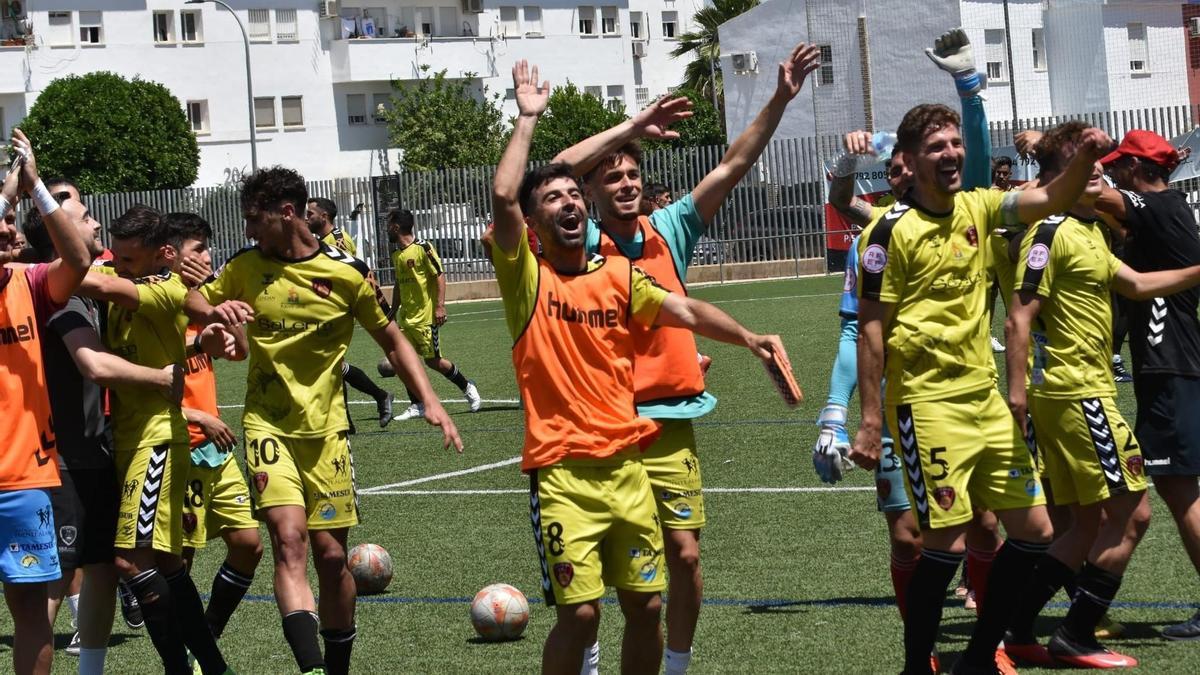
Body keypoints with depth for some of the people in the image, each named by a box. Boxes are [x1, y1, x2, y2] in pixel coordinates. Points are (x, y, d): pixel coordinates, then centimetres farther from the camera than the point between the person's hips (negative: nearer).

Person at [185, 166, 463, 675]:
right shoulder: (246, 267, 0)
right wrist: (213, 310, -13)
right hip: (268, 425, 0)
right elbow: (194, 301, 11)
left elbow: (392, 341, 4)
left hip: (325, 428, 0)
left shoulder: (346, 272, -5)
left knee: (331, 555, 4)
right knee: (288, 539, -19)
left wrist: (430, 400, -6)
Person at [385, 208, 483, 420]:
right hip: (406, 317, 7)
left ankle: (467, 387, 18)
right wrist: (393, 311, 21)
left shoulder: (423, 248, -12)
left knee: (433, 360, -2)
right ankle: (416, 406, 6)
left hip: (425, 316, -7)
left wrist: (440, 306, -19)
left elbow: (439, 276, -13)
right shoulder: (396, 254, 12)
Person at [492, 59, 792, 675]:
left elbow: (686, 311, 12)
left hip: (625, 465, 5)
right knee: (579, 612, -10)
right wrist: (527, 119, -11)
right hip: (562, 472, -5)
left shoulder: (619, 276, 9)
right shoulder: (527, 276, -4)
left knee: (646, 605, 7)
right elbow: (502, 197, -17)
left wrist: (747, 338, -4)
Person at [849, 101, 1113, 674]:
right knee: (947, 543, -10)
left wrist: (1085, 155, -17)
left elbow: (1052, 199, 5)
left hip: (985, 398, 7)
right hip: (928, 404, -7)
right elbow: (870, 327, -10)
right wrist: (870, 420, -14)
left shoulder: (977, 209, 7)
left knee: (1033, 530, 7)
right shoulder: (892, 231, -11)